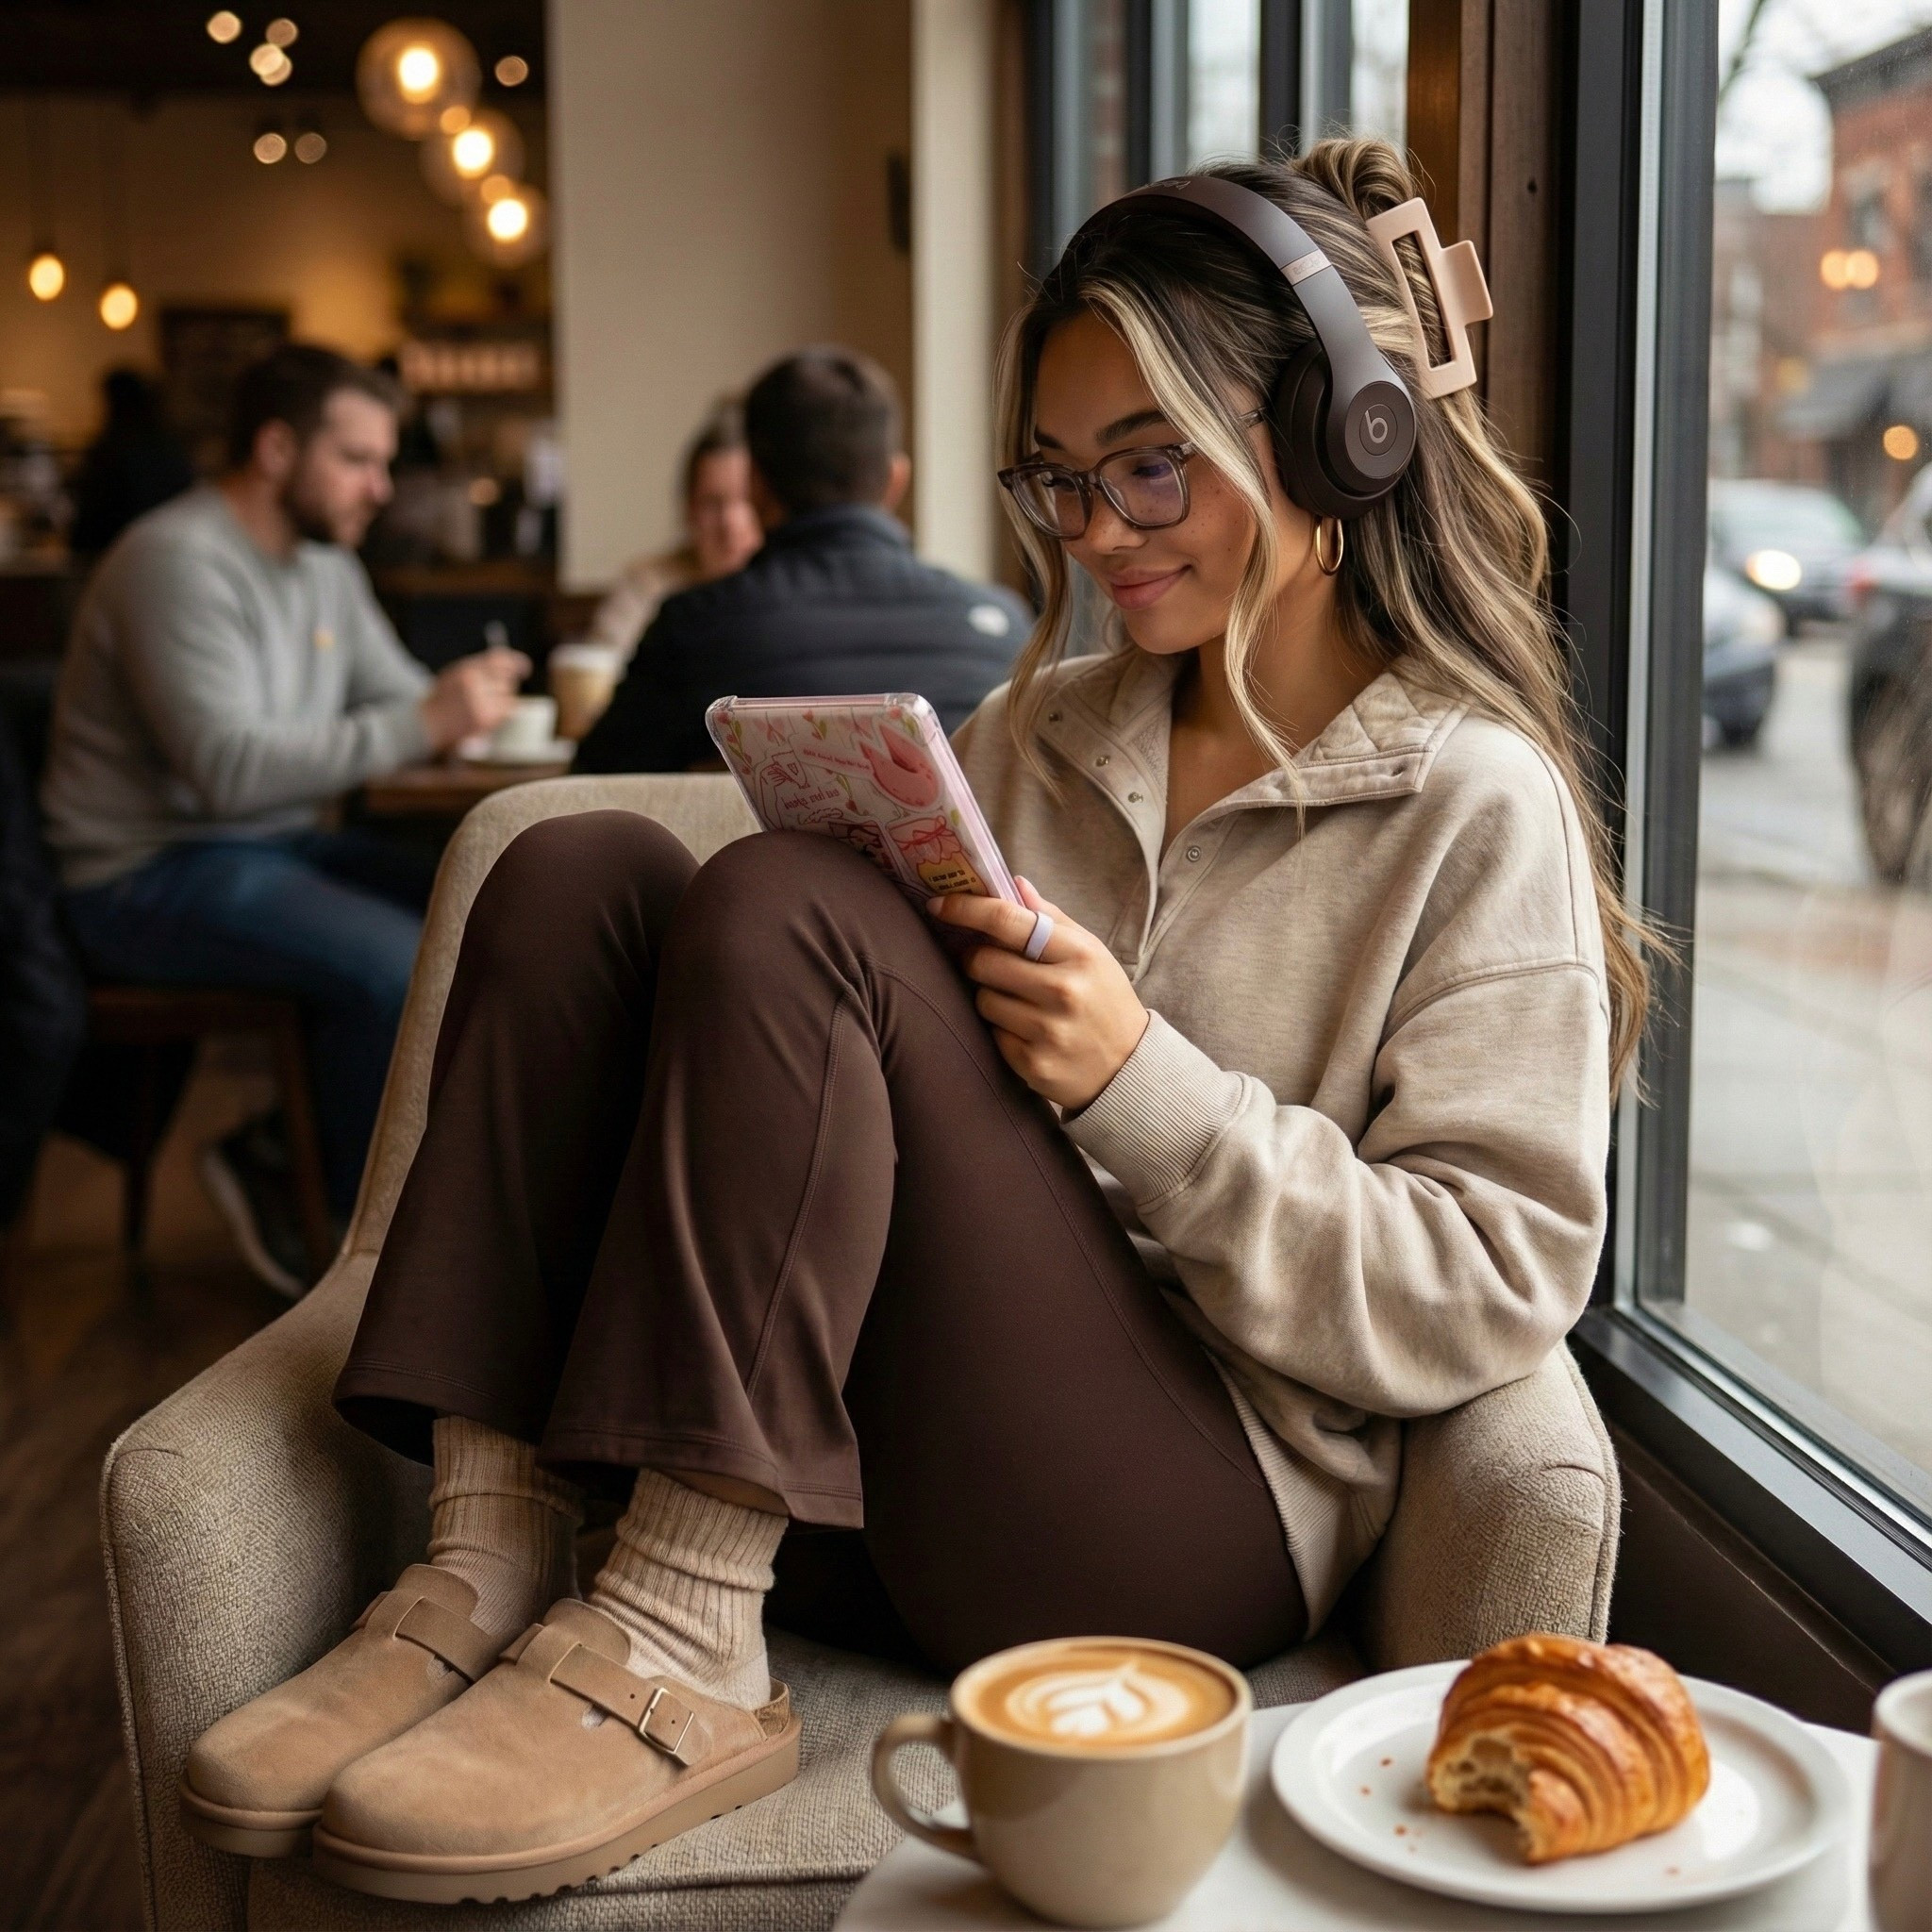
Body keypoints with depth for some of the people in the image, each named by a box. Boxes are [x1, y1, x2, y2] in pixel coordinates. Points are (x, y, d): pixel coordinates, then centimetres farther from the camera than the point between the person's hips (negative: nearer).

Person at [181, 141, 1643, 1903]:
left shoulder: (1480, 806, -1)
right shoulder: (1033, 733, 19)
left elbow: (1494, 1289, -9)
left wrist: (1141, 1085, -16)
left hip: (1193, 1526, -6)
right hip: (860, 1486, 6)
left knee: (782, 909, -23)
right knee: (581, 869, -9)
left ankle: (683, 1662, -23)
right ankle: (490, 1572, -18)